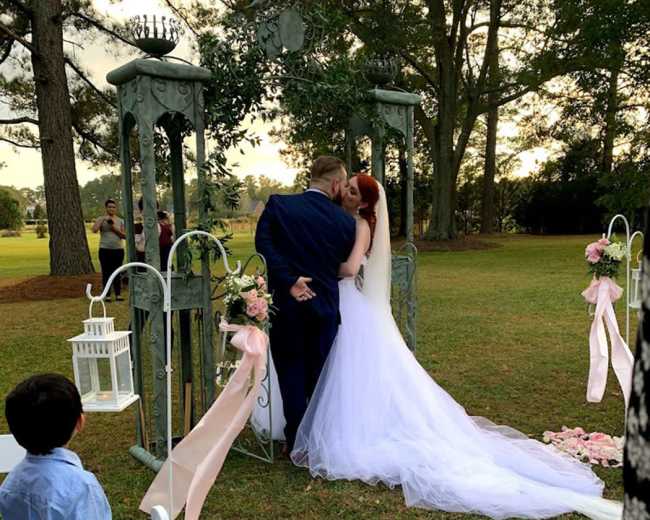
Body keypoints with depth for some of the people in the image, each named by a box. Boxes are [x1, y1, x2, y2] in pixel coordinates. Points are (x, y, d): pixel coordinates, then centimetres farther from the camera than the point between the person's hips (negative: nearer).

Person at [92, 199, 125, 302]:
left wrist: (116, 229, -11)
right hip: (105, 249, -2)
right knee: (106, 272, 0)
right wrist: (103, 219, -15)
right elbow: (94, 230, -14)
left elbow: (124, 236, 5)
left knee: (117, 272, 4)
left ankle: (118, 294, 9)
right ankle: (107, 295, 5)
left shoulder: (120, 221, 9)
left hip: (118, 249, 2)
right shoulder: (101, 219, 3)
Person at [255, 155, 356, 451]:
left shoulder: (278, 205, -7)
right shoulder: (346, 222, -2)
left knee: (291, 374, 10)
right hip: (326, 308, 2)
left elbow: (263, 243, -18)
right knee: (321, 375, 16)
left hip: (287, 304, -1)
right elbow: (346, 266, 6)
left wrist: (289, 281, -18)